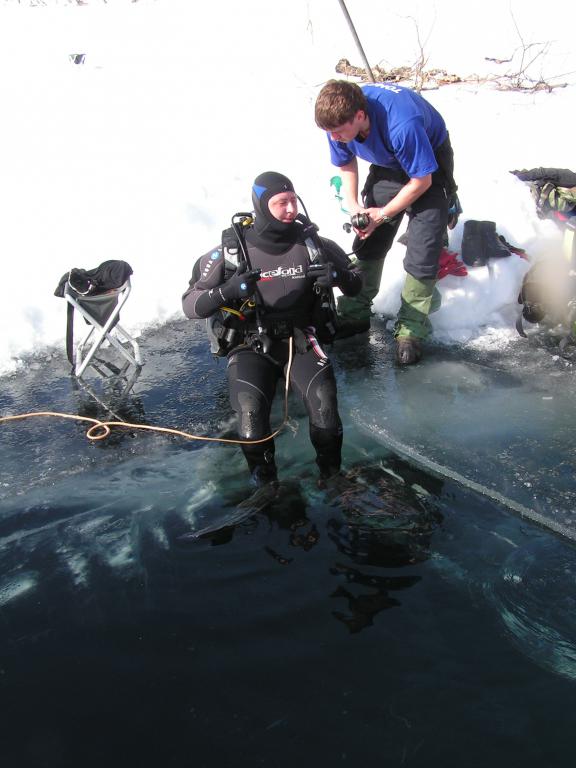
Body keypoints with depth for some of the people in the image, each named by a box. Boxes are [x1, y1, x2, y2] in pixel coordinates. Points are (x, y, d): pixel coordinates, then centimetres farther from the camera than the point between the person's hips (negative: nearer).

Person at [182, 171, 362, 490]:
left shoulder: (312, 243, -5)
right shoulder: (231, 251, -10)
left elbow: (355, 286, 6)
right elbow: (190, 305, -10)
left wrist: (339, 276, -18)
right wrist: (227, 291, -29)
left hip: (301, 339, 1)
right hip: (251, 346, -1)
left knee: (323, 399, -25)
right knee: (250, 408, -27)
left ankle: (331, 473, -1)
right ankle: (263, 479, -1)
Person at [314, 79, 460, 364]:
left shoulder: (402, 124, -42)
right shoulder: (338, 117, -22)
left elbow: (421, 181, -26)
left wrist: (383, 214, -19)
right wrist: (353, 206, -15)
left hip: (429, 163, -5)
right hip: (387, 163, 6)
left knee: (422, 251, -12)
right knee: (368, 240, 3)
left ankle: (411, 329, -1)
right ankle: (355, 313, 17)